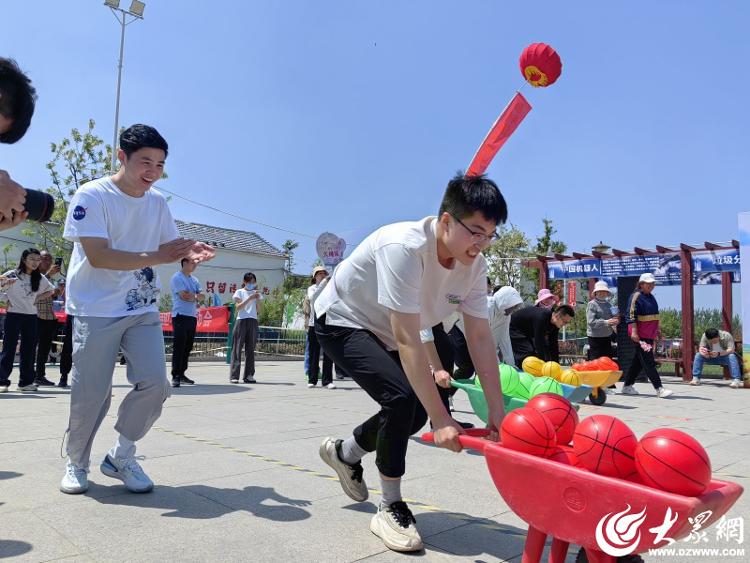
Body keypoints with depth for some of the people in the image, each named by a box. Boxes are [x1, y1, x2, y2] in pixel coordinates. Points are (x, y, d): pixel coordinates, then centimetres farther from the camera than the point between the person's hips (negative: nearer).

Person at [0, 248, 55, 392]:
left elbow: (51, 290, 20)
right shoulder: (12, 275, -6)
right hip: (14, 315, -4)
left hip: (31, 317, 4)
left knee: (29, 349, 6)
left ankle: (26, 382, 12)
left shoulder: (39, 278, 7)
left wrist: (37, 298, 7)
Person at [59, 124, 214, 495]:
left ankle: (121, 457, 16)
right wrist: (157, 257, -31)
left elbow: (170, 246, 12)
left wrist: (190, 252, -13)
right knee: (91, 395, -1)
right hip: (96, 310, -5)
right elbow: (97, 256, -20)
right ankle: (76, 463, 27)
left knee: (155, 383, -6)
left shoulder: (158, 202, 7)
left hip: (143, 310, 5)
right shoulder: (91, 196, -11)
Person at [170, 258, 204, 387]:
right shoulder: (177, 278, -5)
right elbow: (184, 296, -15)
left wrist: (190, 295, -11)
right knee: (179, 347, -9)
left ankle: (181, 374, 18)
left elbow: (201, 296, 7)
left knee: (187, 347, 10)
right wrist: (195, 296, 1)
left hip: (192, 316, 8)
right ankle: (175, 377, -7)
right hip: (180, 316, -7)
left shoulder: (194, 280, 18)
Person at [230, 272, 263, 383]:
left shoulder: (256, 293, 16)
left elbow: (258, 310, 10)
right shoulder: (239, 292, 6)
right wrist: (250, 298, -14)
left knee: (250, 349, 3)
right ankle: (234, 376, -5)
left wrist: (257, 299, -4)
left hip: (253, 321, 4)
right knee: (237, 348, -5)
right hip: (241, 321, -4)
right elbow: (238, 307, -7)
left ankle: (249, 375, 6)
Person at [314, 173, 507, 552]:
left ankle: (344, 452, 30)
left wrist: (496, 411, -15)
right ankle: (390, 509, -3)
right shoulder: (404, 247, -36)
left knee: (418, 408, 3)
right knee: (401, 397, -24)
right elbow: (408, 341, -38)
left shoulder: (474, 265, -14)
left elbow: (480, 337, -11)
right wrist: (441, 419, -36)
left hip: (383, 333, 8)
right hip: (341, 322, -7)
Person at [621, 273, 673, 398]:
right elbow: (631, 315, -17)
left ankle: (627, 386, 21)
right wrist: (634, 331, -23)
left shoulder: (651, 297, 18)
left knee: (638, 361, 13)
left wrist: (657, 331, 27)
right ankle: (659, 389, -10)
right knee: (648, 362, -9)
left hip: (649, 335, 9)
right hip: (640, 335, -9)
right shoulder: (636, 296, -10)